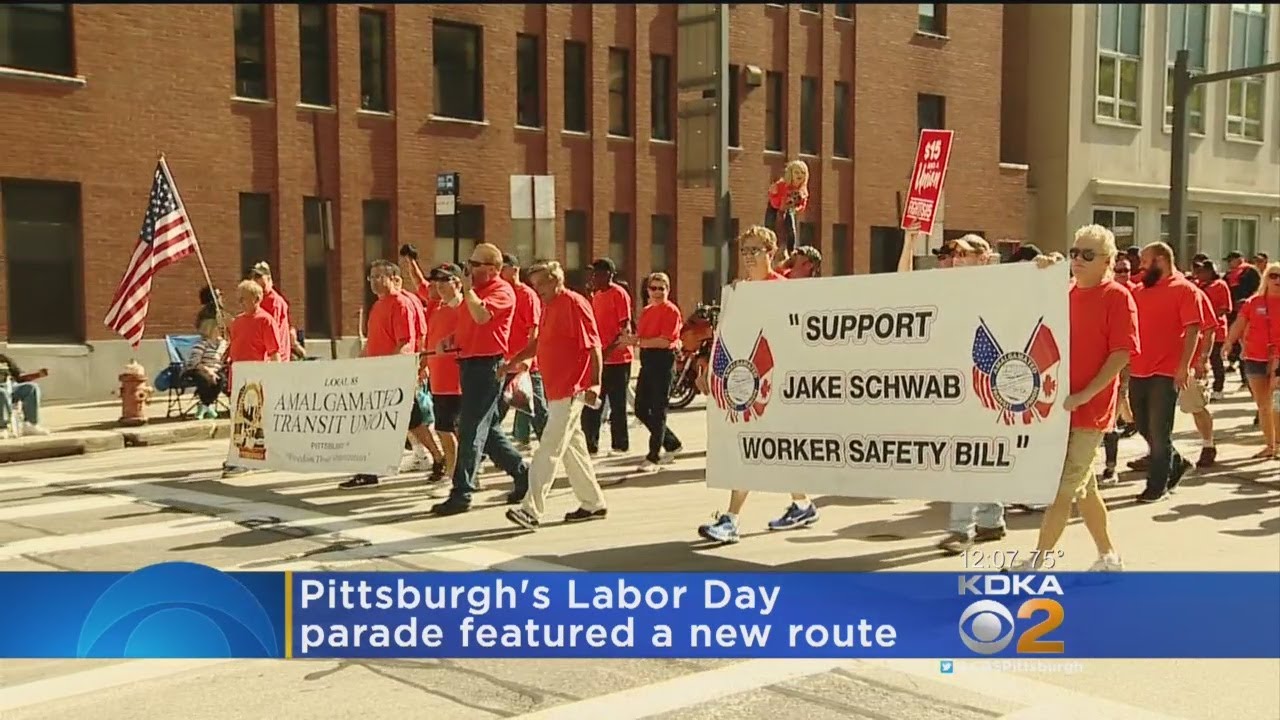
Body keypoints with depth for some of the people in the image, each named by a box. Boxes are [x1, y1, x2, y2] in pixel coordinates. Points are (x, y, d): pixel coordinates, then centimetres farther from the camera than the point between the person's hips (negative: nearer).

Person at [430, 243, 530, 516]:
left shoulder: (501, 291, -11)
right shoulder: (474, 290, 17)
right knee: (488, 428, 14)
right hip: (469, 362, 10)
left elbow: (481, 315, -29)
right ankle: (522, 473, 26)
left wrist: (468, 289, -15)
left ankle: (462, 493, -4)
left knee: (471, 429, -8)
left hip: (488, 365, -10)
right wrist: (453, 339, 10)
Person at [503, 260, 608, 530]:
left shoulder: (574, 303, -12)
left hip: (570, 392, -9)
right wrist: (513, 361, 13)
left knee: (549, 450, -11)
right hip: (556, 391, 9)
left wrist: (595, 384, -21)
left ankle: (532, 509, -12)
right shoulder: (548, 307, 15)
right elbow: (539, 343, 25)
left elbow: (594, 346, -15)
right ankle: (593, 503, 23)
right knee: (573, 447, 14)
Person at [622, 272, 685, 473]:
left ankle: (653, 458, 1)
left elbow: (665, 341, -16)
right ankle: (671, 444, 25)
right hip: (647, 361, 9)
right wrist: (632, 340, -10)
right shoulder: (646, 311, 17)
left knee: (658, 411, -4)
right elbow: (640, 335, 13)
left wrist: (638, 342, -18)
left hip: (663, 361, -8)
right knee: (641, 409, 10)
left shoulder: (671, 311, -7)